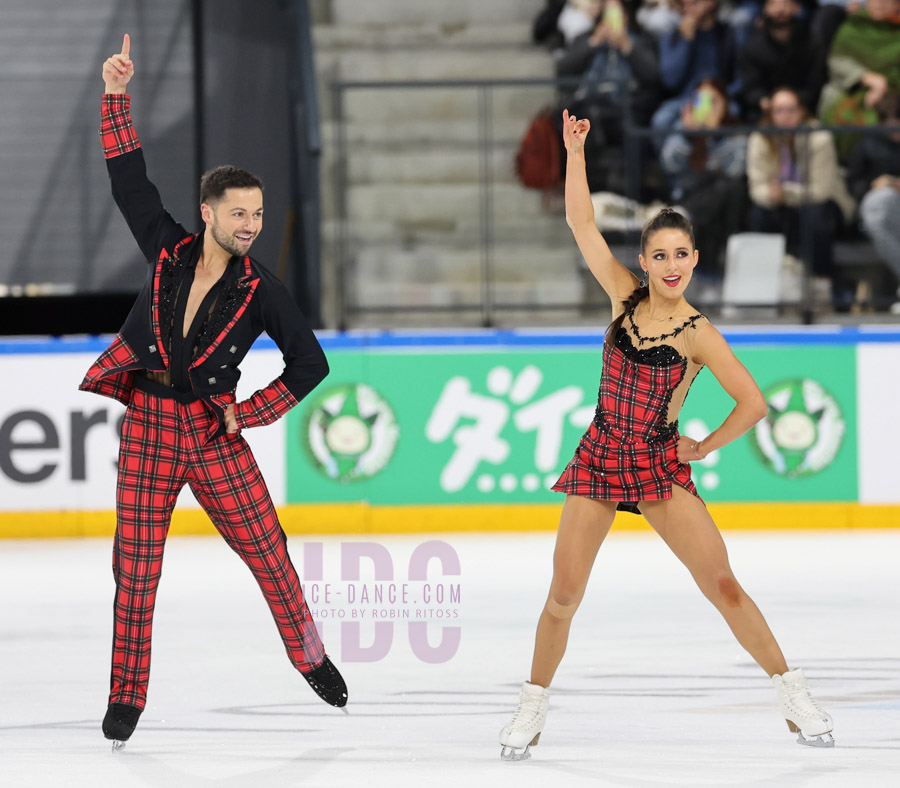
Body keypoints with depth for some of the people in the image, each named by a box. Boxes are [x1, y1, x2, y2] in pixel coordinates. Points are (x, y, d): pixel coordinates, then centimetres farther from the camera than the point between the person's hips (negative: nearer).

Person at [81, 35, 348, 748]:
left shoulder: (261, 290, -4)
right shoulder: (169, 250, 0)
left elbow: (310, 363, 2)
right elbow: (130, 179, 4)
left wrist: (251, 413, -4)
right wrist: (118, 98, -3)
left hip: (215, 432, -1)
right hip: (148, 427, 1)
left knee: (270, 556, -2)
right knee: (135, 570, 0)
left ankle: (311, 656, 20)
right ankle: (126, 699, 8)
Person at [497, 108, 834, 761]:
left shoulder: (699, 335, -9)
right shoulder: (626, 297, 0)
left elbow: (753, 403, -8)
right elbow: (582, 223, -1)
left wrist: (705, 448, -2)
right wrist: (575, 153, -7)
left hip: (661, 466, -2)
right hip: (599, 458, 3)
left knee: (724, 587, -7)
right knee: (564, 596, -1)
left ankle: (794, 696, 2)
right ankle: (534, 706, 15)